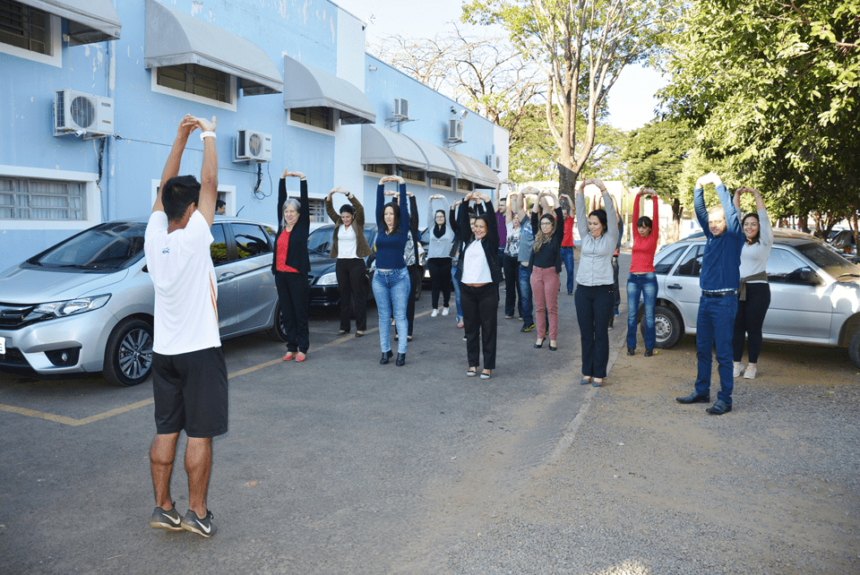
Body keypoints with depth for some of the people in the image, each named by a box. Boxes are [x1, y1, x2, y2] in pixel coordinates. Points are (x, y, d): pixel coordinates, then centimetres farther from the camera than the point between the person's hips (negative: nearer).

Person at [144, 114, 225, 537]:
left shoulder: (153, 237, -1)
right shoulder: (193, 239, -16)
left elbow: (166, 186, 9)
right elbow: (209, 182, -11)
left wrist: (181, 137, 10)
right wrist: (208, 135, 1)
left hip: (164, 351, 6)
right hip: (199, 350, -6)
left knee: (165, 431, 11)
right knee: (199, 434, 2)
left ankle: (163, 508, 19)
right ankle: (197, 512, 10)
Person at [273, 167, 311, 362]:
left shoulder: (302, 227, 0)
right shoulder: (281, 226, 11)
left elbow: (305, 202, -6)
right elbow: (281, 200, 13)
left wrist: (303, 179, -10)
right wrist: (283, 179, 10)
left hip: (297, 275, -5)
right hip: (281, 275, 5)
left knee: (300, 313, 0)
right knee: (287, 314, 9)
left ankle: (302, 348, 7)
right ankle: (291, 348, 16)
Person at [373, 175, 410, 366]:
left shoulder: (403, 229, 0)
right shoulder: (381, 229, 9)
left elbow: (404, 206, -4)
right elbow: (378, 205, 7)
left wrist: (402, 183, -3)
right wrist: (381, 184, 3)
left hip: (399, 277, -3)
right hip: (380, 277, 4)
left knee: (400, 316, -1)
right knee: (383, 316, 8)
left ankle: (401, 352, 3)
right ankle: (385, 350, 16)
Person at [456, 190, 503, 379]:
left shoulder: (491, 242, 1)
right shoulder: (468, 240, 11)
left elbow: (493, 222, -11)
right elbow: (463, 221, 5)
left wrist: (487, 201, -19)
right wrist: (466, 201, -4)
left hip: (487, 291, -4)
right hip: (467, 290, 4)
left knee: (488, 329, 2)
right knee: (471, 329, 10)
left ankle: (488, 366, 10)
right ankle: (472, 363, 20)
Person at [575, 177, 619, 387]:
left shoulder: (610, 238, 1)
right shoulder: (585, 237, 10)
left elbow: (612, 214, -9)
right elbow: (580, 214, 4)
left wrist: (603, 190, -16)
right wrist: (581, 191, -6)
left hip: (603, 291, -3)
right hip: (583, 290, 4)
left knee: (601, 334, 1)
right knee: (586, 333, 8)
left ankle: (599, 374, 9)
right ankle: (587, 372, 16)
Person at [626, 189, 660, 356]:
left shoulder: (653, 238, 2)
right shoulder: (636, 237, 10)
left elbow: (655, 217, -7)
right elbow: (635, 216, 4)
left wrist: (654, 197, -12)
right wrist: (638, 196, -3)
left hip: (648, 278, -3)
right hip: (633, 278, 3)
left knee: (649, 315, 0)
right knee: (632, 315, 5)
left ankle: (649, 347, 8)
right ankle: (631, 346, 12)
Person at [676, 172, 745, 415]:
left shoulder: (734, 237, -4)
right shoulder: (711, 236, 12)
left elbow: (731, 212, -18)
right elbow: (700, 212, 8)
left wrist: (719, 184, -18)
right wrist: (699, 187, -5)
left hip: (724, 302, -7)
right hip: (705, 299, 7)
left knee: (723, 353, -5)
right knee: (703, 350, 13)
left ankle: (725, 399, 1)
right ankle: (702, 392, 24)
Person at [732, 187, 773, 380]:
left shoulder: (764, 242, 3)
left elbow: (764, 217, -4)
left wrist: (756, 195, -5)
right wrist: (737, 195, 0)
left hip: (758, 290, -3)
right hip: (737, 289, 3)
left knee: (754, 329, 2)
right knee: (737, 328, 6)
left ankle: (753, 365, 11)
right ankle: (737, 363, 14)